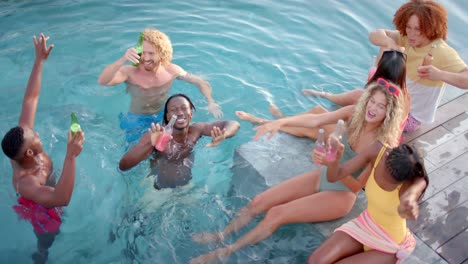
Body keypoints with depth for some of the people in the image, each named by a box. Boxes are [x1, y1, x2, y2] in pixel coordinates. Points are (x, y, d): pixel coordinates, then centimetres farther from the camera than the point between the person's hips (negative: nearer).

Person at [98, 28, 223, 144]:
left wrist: (211, 102, -20)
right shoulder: (130, 72, -28)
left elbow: (201, 82, -4)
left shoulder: (172, 70, -18)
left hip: (162, 117, 3)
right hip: (136, 121, -3)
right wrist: (122, 60, -59)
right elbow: (102, 81, -46)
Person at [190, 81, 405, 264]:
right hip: (322, 177, 6)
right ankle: (222, 236, 20)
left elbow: (357, 187, -22)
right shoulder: (355, 117, -8)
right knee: (258, 202, -1)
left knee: (276, 214, -16)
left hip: (341, 195, -5)